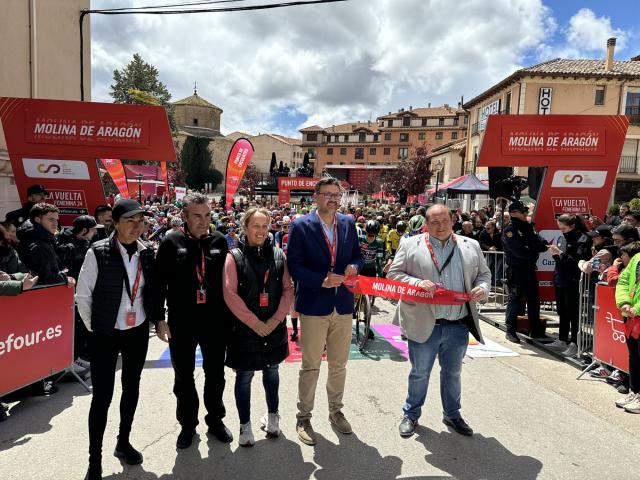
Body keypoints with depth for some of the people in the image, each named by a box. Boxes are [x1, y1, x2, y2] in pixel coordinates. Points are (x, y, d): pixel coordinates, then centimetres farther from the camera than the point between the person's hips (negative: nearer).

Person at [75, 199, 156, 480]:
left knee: (131, 387, 17)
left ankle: (123, 443, 38)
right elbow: (83, 295, -7)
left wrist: (154, 319, 5)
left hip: (138, 332, 4)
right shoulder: (98, 253, -15)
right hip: (105, 334, -4)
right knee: (102, 395, 1)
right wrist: (93, 328, -3)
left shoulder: (146, 252, -4)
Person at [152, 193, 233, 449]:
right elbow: (158, 283, -3)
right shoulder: (171, 242, -5)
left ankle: (215, 419, 34)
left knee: (215, 374, 14)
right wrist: (160, 318, -7)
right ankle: (188, 424, 32)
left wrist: (230, 315, 5)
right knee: (184, 377, 13)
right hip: (181, 322, -1)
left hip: (215, 320, 2)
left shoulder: (220, 241, 1)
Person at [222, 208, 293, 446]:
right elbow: (230, 294, -13)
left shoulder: (278, 255, 2)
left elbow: (288, 289, 1)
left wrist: (276, 319, -9)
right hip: (244, 328, -3)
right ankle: (245, 424, 24)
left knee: (271, 370, 17)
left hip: (274, 327, 3)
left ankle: (272, 415, 36)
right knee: (244, 375, 8)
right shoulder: (234, 256, -7)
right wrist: (254, 322, -15)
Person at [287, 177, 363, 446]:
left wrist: (354, 266, -9)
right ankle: (304, 417, 25)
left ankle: (336, 411, 36)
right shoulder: (301, 226, -7)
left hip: (343, 305, 4)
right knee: (310, 366, 8)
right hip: (314, 305, -4)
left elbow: (357, 255, 14)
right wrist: (322, 281, -21)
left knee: (339, 365, 17)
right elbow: (294, 264, -10)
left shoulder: (348, 224, 6)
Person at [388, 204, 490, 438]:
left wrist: (482, 288, -6)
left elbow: (484, 273, 16)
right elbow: (394, 274, -3)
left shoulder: (471, 246, 8)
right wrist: (417, 283, -20)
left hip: (458, 325, 3)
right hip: (424, 324, -3)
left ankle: (452, 414, 39)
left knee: (453, 372, 19)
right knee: (420, 373, 12)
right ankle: (411, 414, 32)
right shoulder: (410, 245, -2)